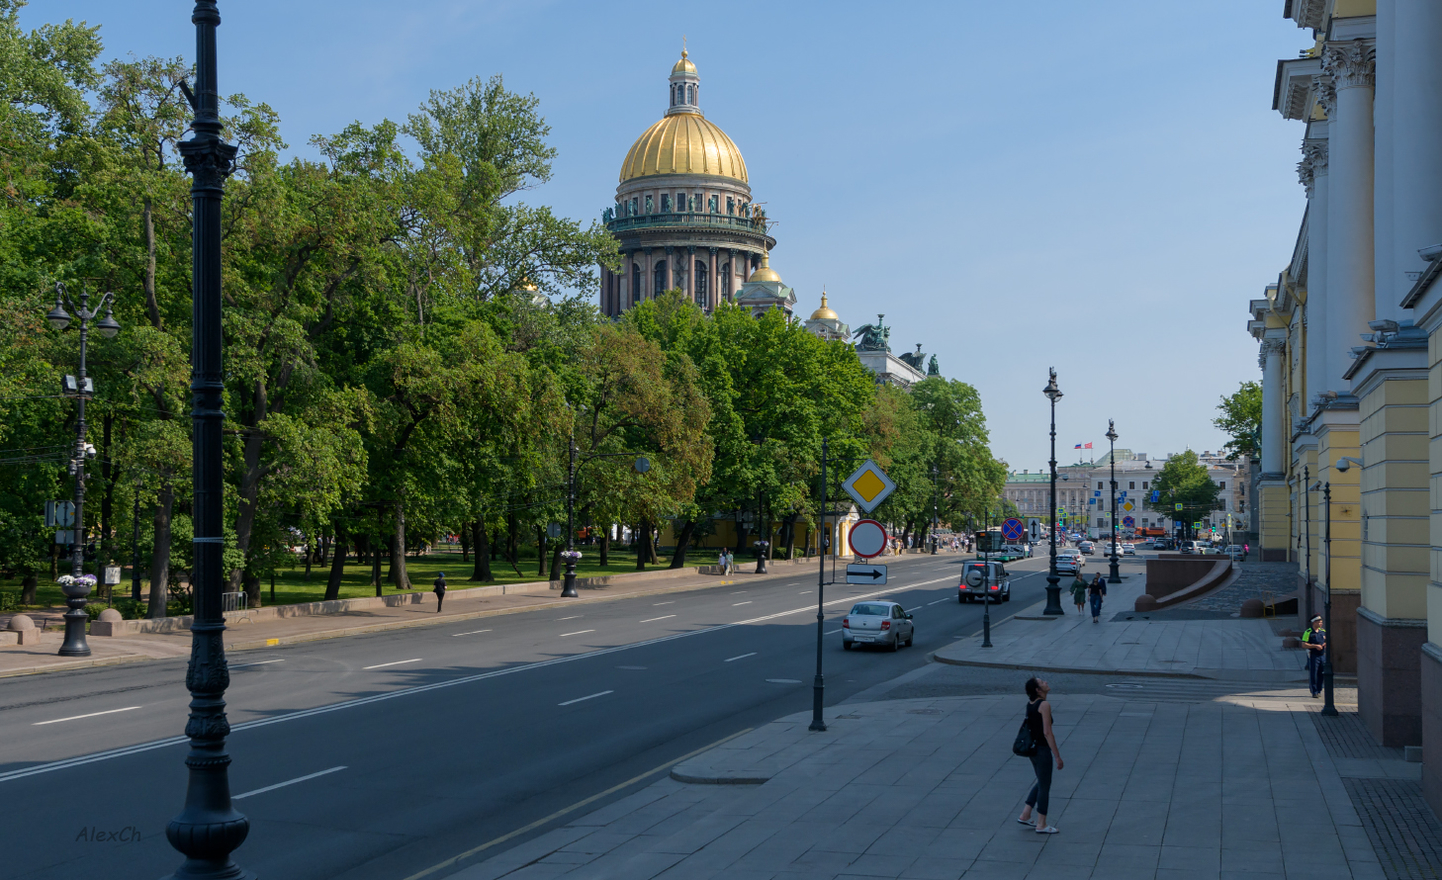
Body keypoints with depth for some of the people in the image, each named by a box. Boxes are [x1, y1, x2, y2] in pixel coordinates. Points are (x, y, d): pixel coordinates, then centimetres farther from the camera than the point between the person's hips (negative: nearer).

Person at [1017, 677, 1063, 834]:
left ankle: (1025, 815, 25)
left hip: (1032, 748, 8)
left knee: (1042, 783, 23)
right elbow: (1047, 733, -21)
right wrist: (1057, 756, -17)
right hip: (1042, 749, -8)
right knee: (1045, 787, 5)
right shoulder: (1044, 705, -19)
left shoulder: (1030, 703, 7)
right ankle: (1041, 825, 14)